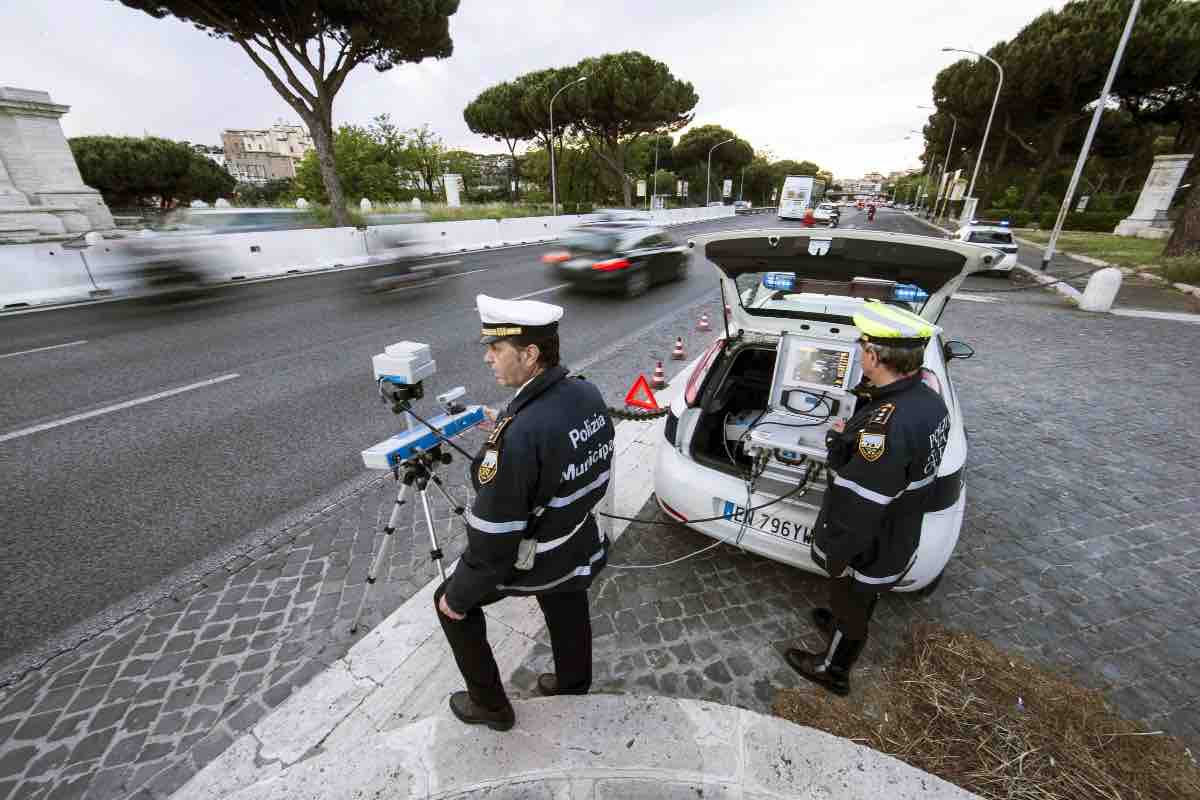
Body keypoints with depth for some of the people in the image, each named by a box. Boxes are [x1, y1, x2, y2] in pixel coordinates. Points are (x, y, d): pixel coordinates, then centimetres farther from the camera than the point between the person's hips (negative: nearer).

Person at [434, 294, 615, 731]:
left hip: (530, 562, -6)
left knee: (450, 602, 21)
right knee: (567, 613, 31)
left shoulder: (518, 436, -37)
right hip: (581, 548, 7)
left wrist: (458, 598, -11)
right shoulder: (588, 394, -13)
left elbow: (494, 534, -28)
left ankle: (489, 705, 38)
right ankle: (573, 684, 59)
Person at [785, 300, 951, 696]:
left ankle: (833, 670, 44)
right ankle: (844, 623, 60)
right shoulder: (930, 400, -8)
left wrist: (837, 556, -17)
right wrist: (849, 438, -3)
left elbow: (858, 508, -31)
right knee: (861, 598, 33)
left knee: (849, 604, 19)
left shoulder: (883, 427, -38)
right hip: (898, 540, 8)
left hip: (868, 551, -7)